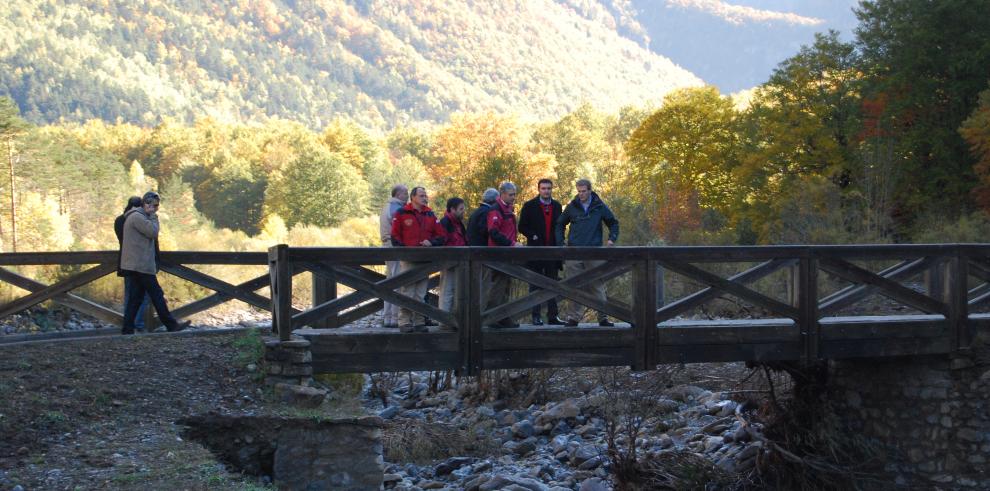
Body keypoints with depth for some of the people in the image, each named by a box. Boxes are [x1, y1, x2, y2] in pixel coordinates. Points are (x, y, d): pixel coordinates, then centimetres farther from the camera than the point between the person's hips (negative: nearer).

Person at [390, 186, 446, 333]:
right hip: (408, 259, -4)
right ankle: (405, 323, -4)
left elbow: (440, 236, 14)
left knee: (421, 294, 7)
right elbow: (395, 236, -1)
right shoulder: (401, 213, 1)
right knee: (407, 292, -7)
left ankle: (420, 322, 11)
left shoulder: (430, 215, 14)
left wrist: (431, 242, -6)